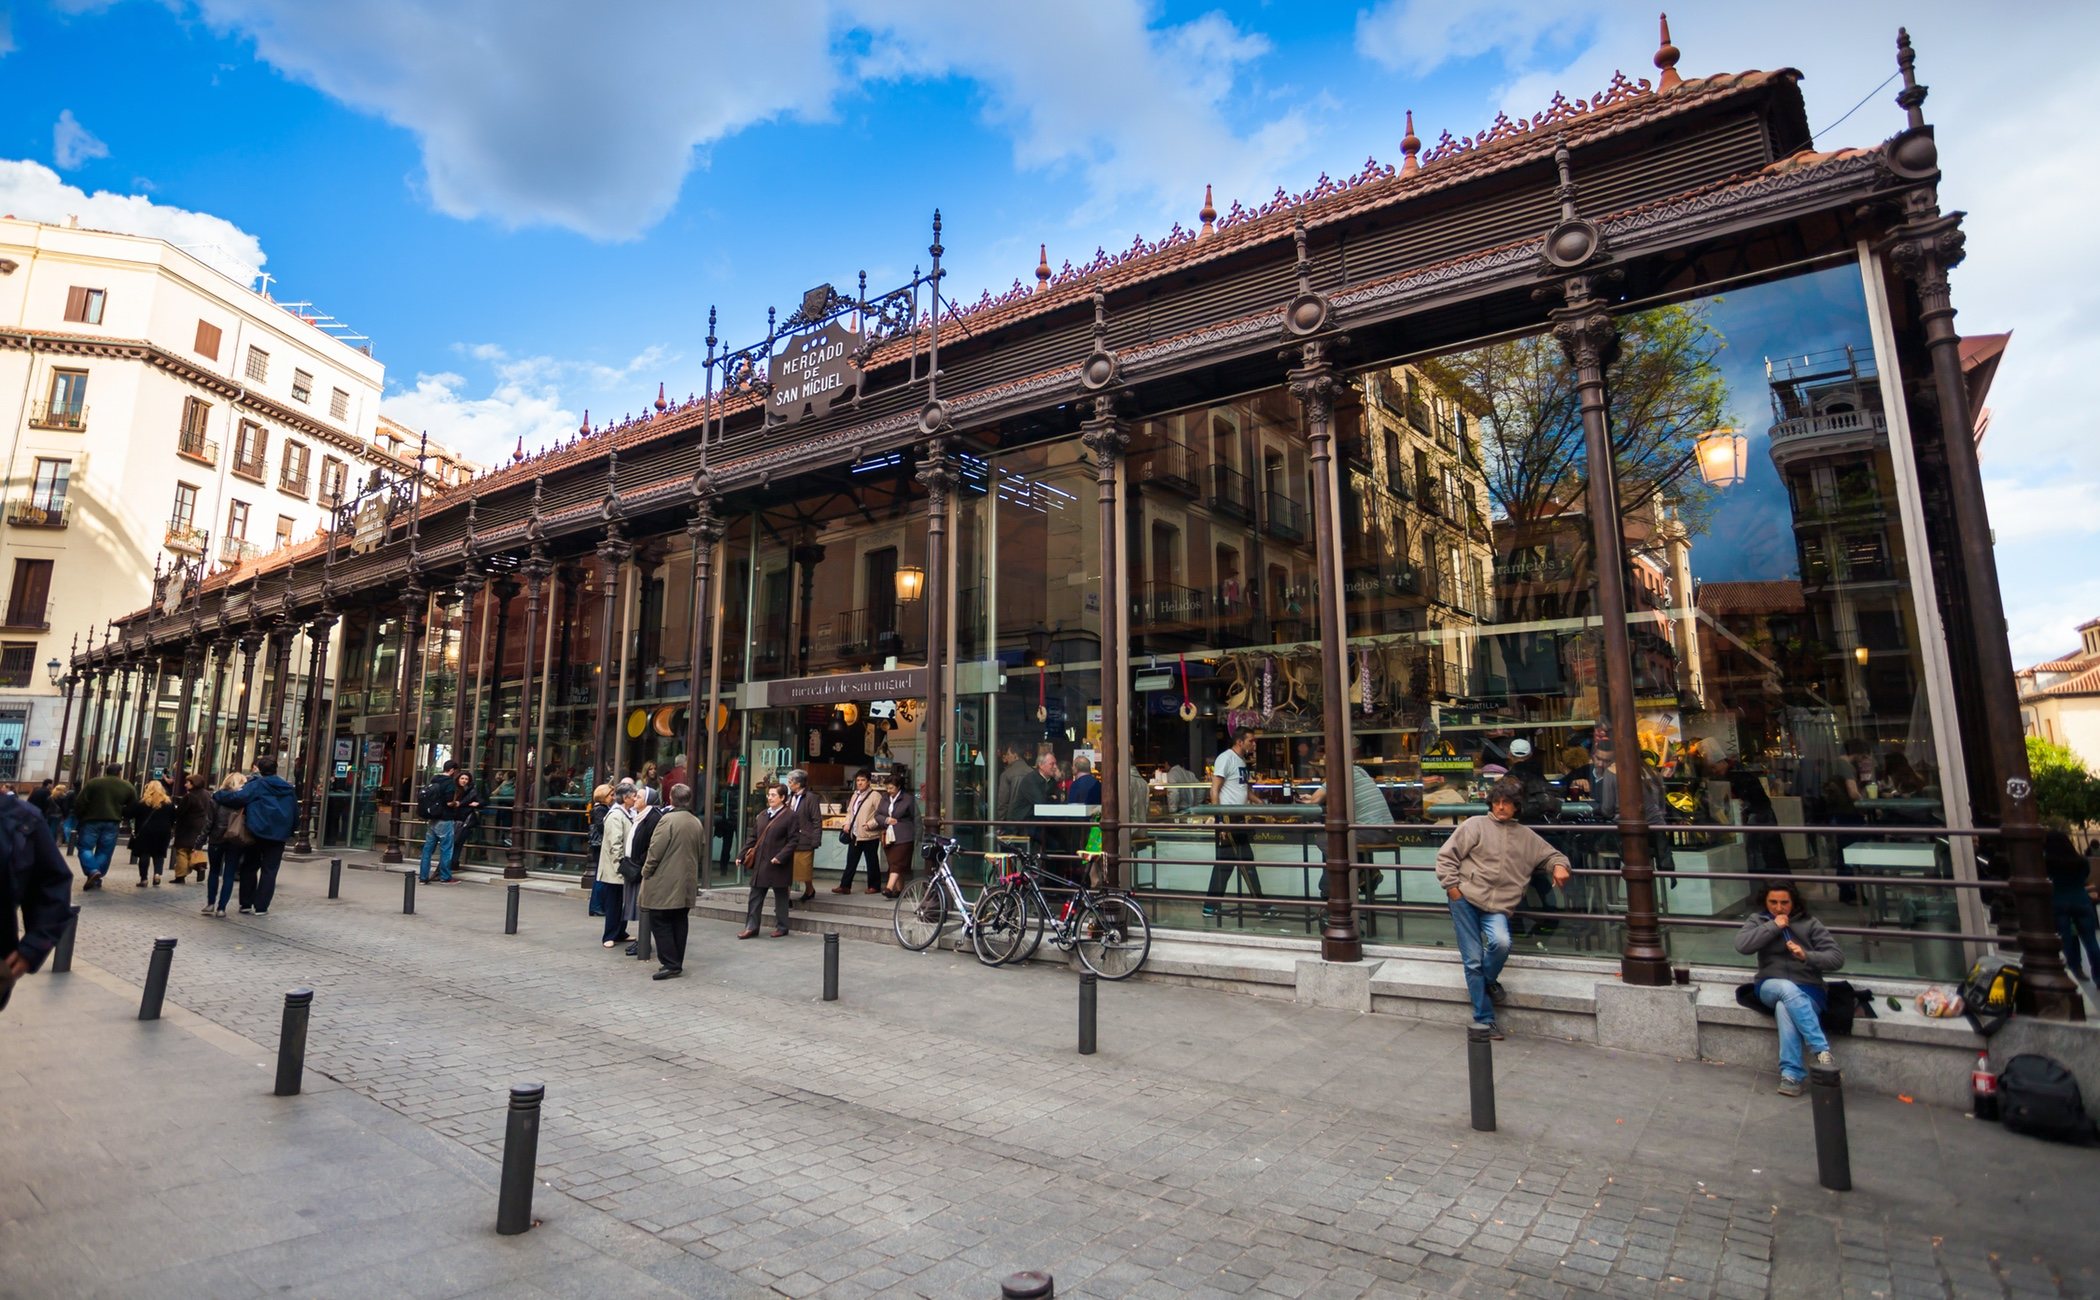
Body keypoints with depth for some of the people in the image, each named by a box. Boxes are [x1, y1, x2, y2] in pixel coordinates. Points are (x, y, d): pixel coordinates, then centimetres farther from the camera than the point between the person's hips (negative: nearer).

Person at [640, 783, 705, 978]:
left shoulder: (668, 819, -14)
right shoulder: (697, 823, 9)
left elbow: (655, 850, -14)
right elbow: (701, 851, 16)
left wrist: (646, 872, 0)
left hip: (665, 883, -7)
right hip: (687, 883, 7)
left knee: (661, 923, 0)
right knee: (679, 923, 12)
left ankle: (670, 964, -3)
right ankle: (677, 963, 17)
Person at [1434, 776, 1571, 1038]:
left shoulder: (1527, 836, 16)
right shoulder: (1475, 825, 4)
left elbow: (1552, 854, 28)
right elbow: (1446, 856, 3)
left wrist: (1559, 865, 4)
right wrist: (1452, 887, -5)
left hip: (1497, 907, 2)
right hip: (1465, 900, -2)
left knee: (1501, 942, -27)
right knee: (1473, 960, -4)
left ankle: (1488, 981, 7)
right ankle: (1484, 1019, 9)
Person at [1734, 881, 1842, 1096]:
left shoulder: (1810, 923, 5)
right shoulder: (1758, 920, 8)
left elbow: (1837, 958, -2)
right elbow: (1741, 945, -10)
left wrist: (1806, 956, -21)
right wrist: (1773, 926, -12)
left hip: (1807, 990, -1)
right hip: (1771, 987, 1)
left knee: (1785, 1007, -36)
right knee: (1788, 989, -37)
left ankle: (1791, 1074, -32)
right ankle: (1822, 1051, -39)